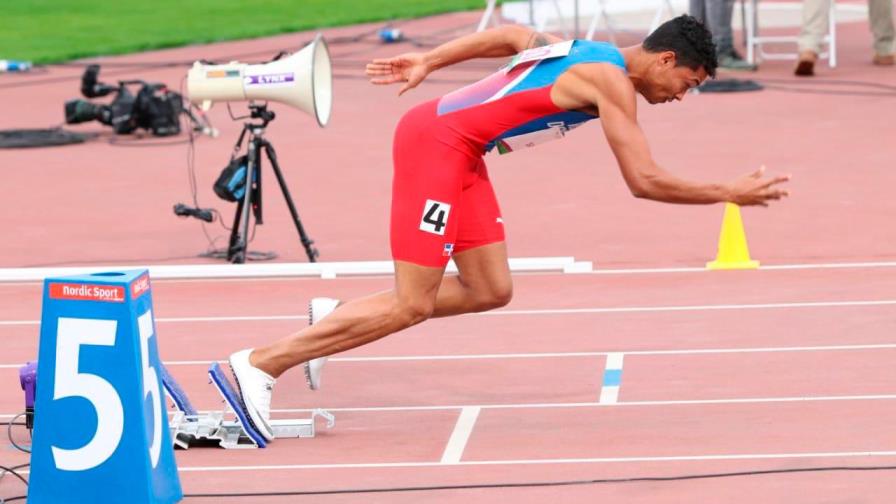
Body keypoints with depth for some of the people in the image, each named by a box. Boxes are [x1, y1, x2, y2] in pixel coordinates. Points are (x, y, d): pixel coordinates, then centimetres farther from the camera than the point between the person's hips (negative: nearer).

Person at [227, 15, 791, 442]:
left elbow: (508, 35, 24)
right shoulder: (612, 81, -14)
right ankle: (261, 364, -7)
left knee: (490, 291, 5)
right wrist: (729, 194, -9)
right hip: (436, 142, -10)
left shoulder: (588, 53, 14)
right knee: (412, 306, -9)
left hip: (460, 153, 10)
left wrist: (428, 61, 26)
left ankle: (334, 315, 12)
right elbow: (644, 180, -18)